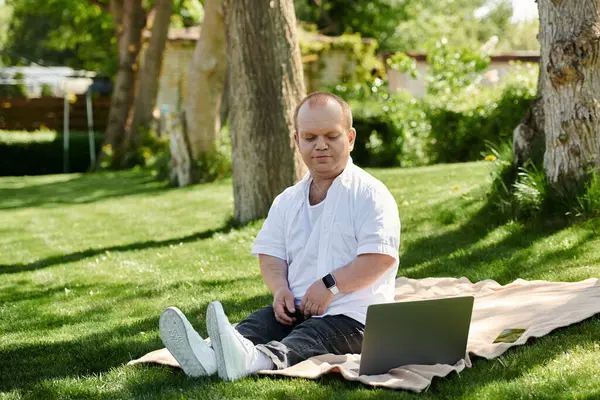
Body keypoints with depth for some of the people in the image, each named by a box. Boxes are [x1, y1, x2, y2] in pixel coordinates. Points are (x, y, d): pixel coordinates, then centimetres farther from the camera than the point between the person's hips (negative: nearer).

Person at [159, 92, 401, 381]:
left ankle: (253, 360, -66)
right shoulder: (287, 201, 19)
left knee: (303, 342, -35)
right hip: (296, 308, 6)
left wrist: (330, 285, -19)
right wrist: (280, 287, -7)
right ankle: (209, 355, -53)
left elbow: (381, 257, -13)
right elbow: (270, 254, 15)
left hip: (352, 316, -6)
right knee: (258, 322, -24)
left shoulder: (370, 193, -1)